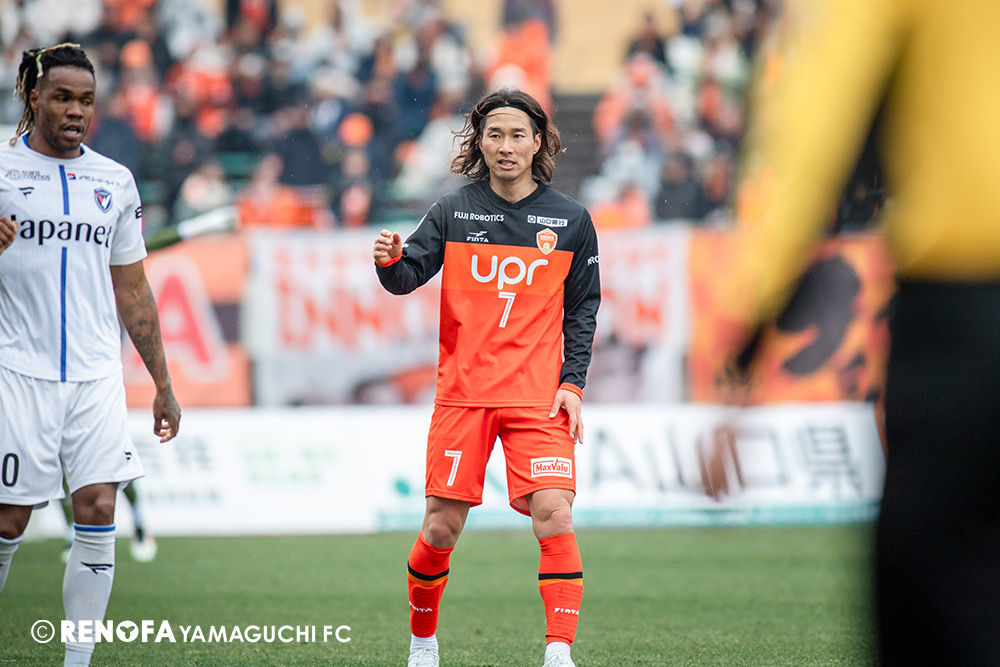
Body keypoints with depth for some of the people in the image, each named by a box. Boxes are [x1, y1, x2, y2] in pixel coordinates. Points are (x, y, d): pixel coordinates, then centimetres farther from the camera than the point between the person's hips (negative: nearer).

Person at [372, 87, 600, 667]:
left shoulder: (571, 221, 5)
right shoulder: (453, 212, 4)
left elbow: (583, 308, 9)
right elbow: (409, 276, -4)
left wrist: (572, 382, -1)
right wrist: (392, 262, -27)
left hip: (538, 396, 0)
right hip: (462, 392, 0)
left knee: (554, 517, -17)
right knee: (441, 529, 1)